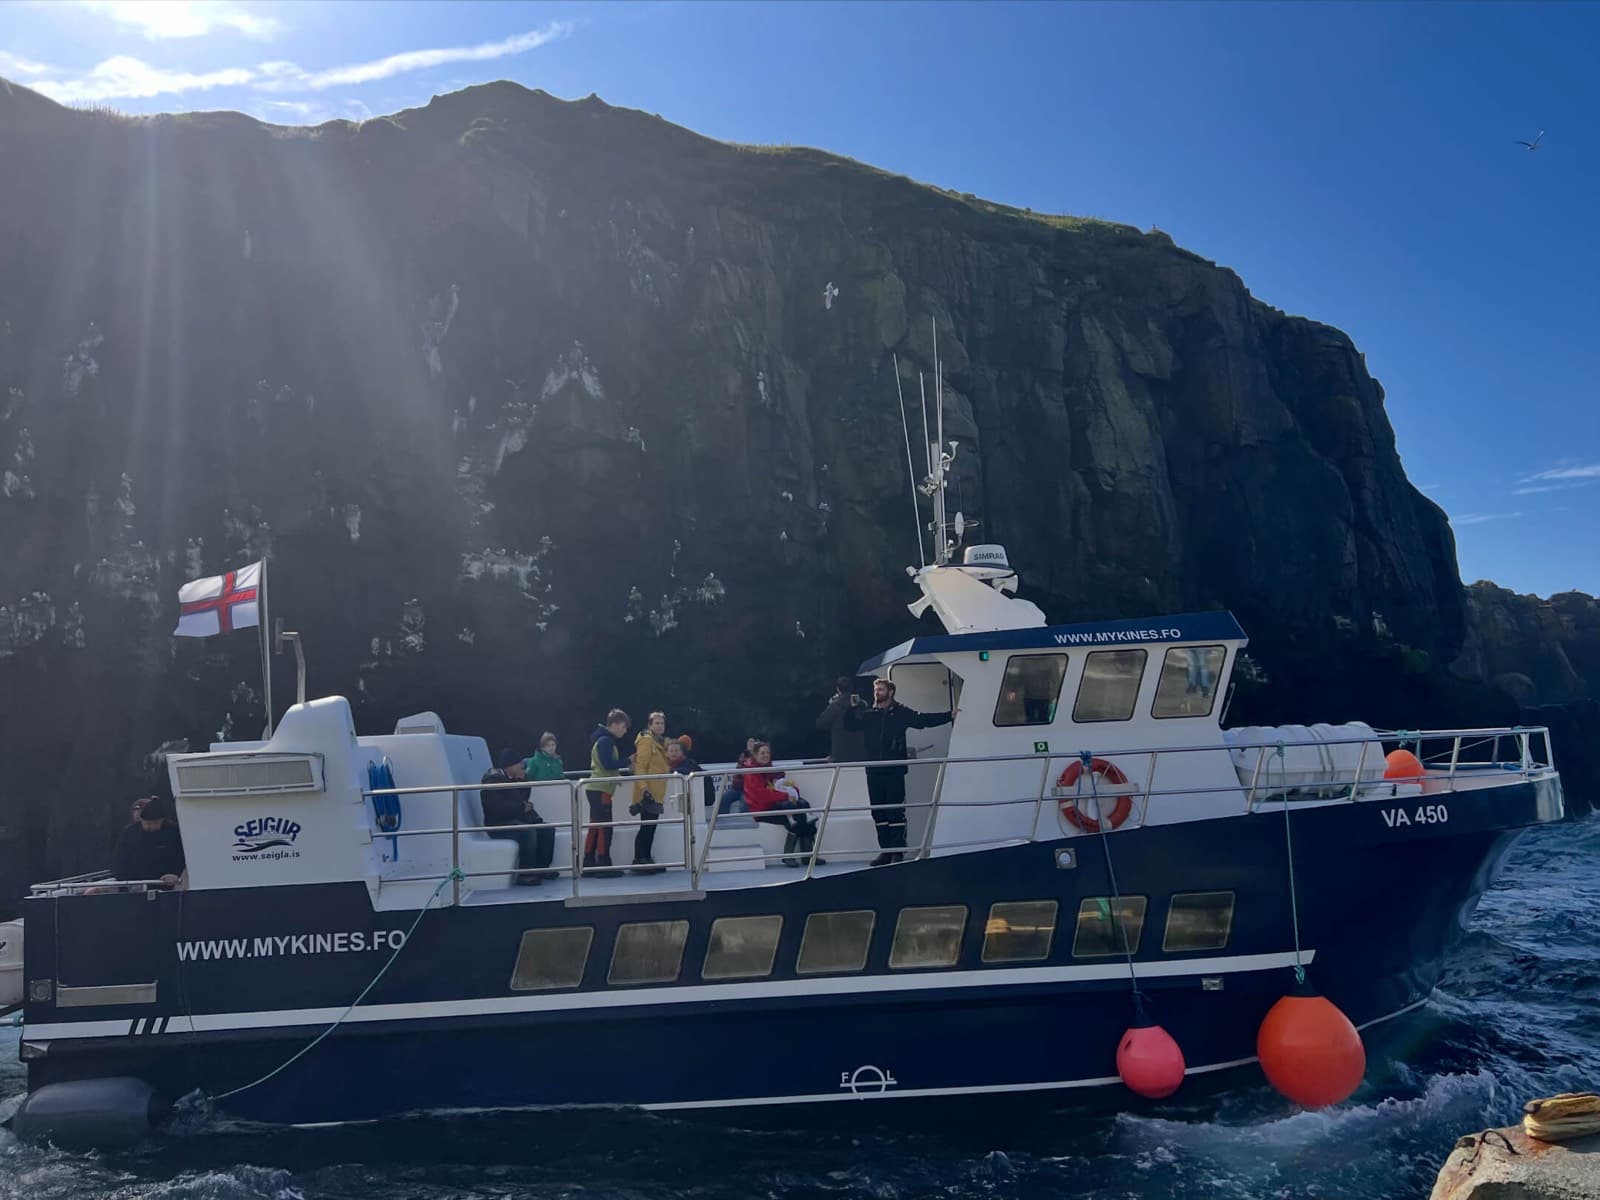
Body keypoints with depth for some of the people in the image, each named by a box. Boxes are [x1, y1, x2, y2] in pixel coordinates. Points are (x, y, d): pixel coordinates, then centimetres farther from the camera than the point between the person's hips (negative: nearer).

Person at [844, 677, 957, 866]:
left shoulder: (902, 713, 3)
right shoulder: (868, 715, 13)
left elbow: (925, 719, 2)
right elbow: (850, 724, 16)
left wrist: (949, 715, -5)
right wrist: (853, 708, -1)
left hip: (894, 771, -4)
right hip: (873, 771, 4)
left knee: (896, 812, -6)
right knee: (878, 813, 7)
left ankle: (898, 851, 0)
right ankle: (886, 850, 15)